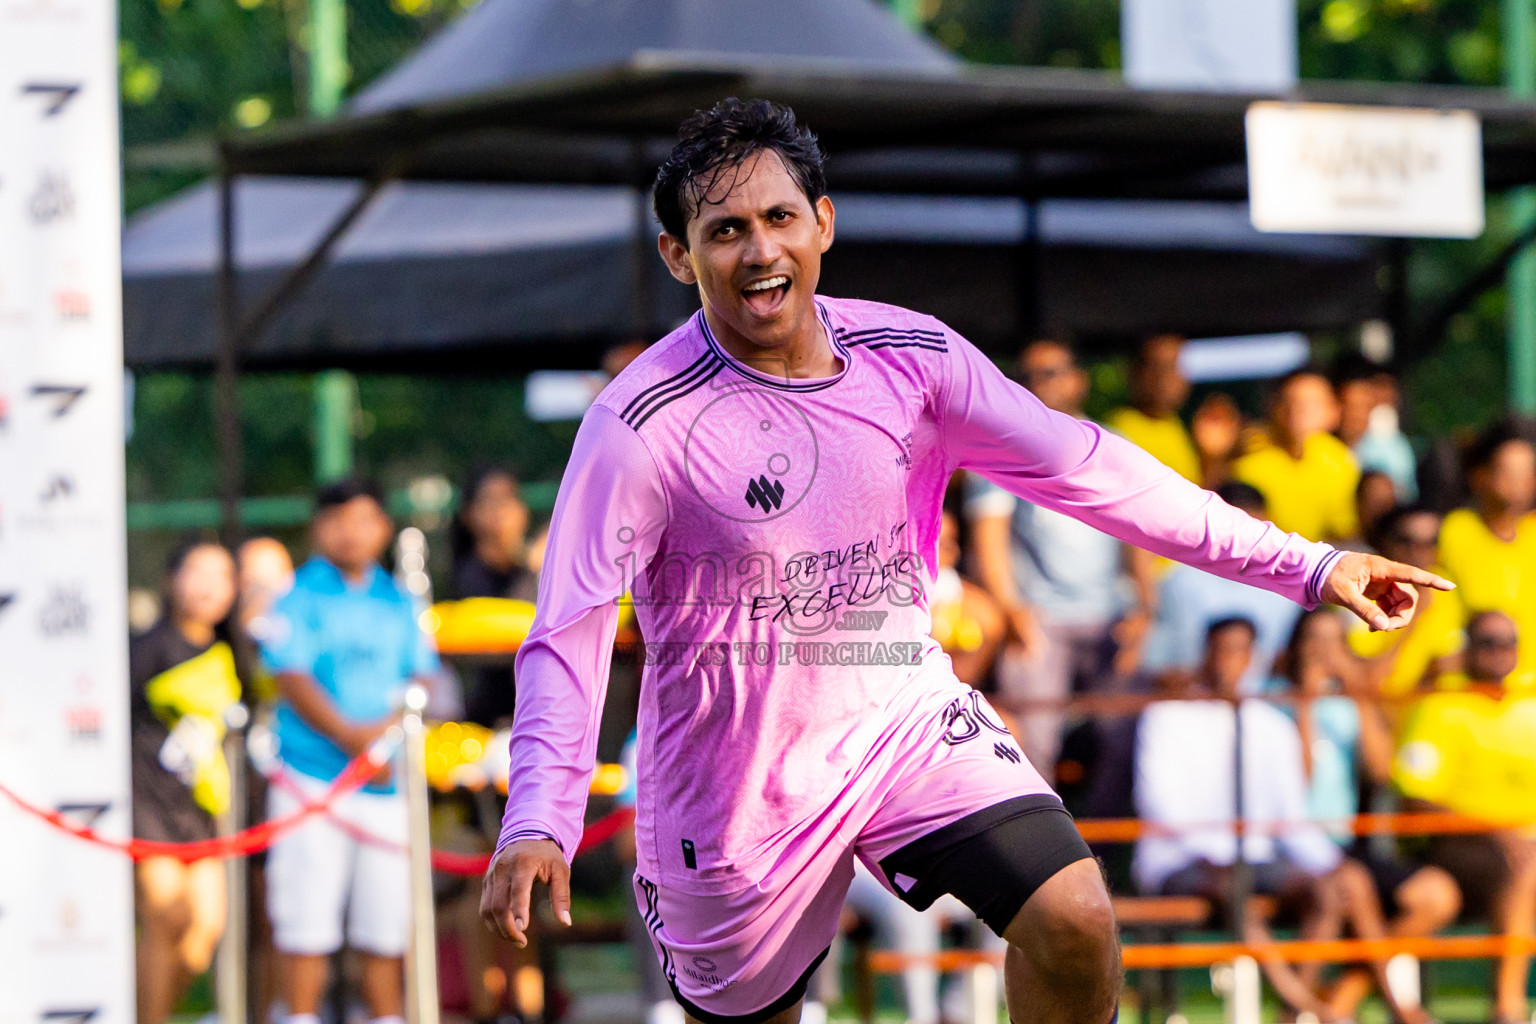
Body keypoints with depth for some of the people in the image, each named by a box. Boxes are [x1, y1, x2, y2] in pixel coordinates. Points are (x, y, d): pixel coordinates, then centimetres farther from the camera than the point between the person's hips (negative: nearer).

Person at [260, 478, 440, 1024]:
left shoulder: (399, 601, 15)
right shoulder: (299, 597, 1)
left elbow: (423, 680, 12)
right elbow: (293, 679, -8)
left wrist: (390, 728, -8)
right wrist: (350, 736, -18)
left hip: (389, 779, 4)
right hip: (315, 771, -4)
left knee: (386, 923, 4)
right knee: (308, 920, -6)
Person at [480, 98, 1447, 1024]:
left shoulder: (913, 357, -7)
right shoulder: (641, 424, -19)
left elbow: (1083, 466, 0)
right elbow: (569, 632, -21)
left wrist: (1303, 563, -2)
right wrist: (538, 826, -36)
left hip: (904, 715, 3)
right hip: (733, 776, -3)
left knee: (1075, 919, -17)